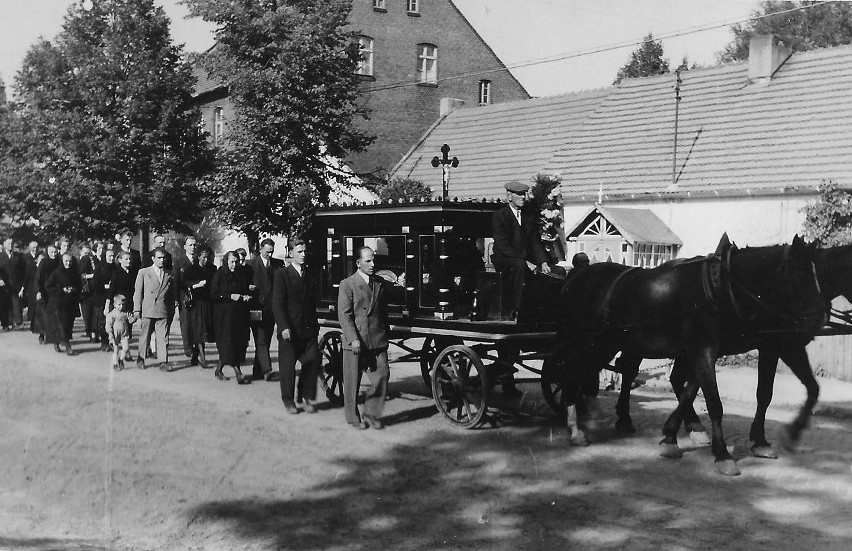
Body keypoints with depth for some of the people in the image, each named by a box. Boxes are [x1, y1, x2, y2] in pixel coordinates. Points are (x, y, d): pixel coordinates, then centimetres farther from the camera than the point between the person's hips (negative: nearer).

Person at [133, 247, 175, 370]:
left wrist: (172, 310, 11)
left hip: (163, 312, 1)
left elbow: (172, 294, 16)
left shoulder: (169, 275, 12)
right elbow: (137, 292, 5)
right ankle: (140, 359, 21)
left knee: (163, 337, -4)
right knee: (144, 336, 7)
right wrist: (137, 309, -1)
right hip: (147, 310, -1)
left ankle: (163, 361, -3)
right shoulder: (143, 272, 6)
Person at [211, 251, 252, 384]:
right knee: (228, 343, -9)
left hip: (239, 315, 6)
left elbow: (246, 291, 19)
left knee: (238, 343, 4)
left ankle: (219, 369, 20)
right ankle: (238, 374, -13)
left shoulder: (240, 275, 12)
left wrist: (246, 296, -4)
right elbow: (214, 295, -9)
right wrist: (230, 297, -17)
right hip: (224, 314, -6)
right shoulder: (219, 275, -3)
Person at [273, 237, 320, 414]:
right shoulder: (281, 274, -2)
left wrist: (315, 325, 5)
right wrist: (284, 327, -16)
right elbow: (278, 304, -8)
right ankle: (288, 400, 18)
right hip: (289, 330, -4)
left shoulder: (310, 275, 13)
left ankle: (306, 397, 16)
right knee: (287, 366, 3)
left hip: (308, 329, 4)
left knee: (312, 363, 0)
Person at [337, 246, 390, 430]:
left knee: (382, 376, 0)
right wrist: (353, 339, -18)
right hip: (354, 342, -4)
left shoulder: (380, 283, 12)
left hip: (377, 340, 4)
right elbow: (344, 315, -10)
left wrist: (386, 334, 15)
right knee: (352, 381, 4)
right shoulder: (347, 284, -4)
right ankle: (353, 418, 18)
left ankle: (371, 414, 15)